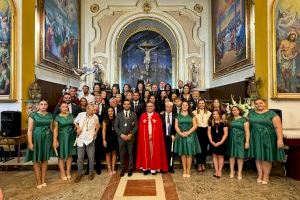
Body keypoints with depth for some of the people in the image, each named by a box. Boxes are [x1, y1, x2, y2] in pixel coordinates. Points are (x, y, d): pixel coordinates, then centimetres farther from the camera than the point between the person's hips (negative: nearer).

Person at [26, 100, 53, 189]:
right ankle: (38, 182, 15)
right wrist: (30, 143, -12)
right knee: (36, 160, 4)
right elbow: (29, 130, -7)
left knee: (45, 159, 10)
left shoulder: (50, 115, 6)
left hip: (47, 139, 3)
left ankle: (43, 180, 23)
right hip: (36, 138, -3)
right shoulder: (33, 115, -5)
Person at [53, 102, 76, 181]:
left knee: (69, 155, 10)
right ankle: (62, 173, 19)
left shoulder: (71, 115, 6)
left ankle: (68, 172, 24)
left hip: (71, 137, 3)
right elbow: (55, 129, -7)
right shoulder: (57, 117, -3)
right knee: (62, 156, 5)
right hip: (62, 137, -2)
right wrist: (55, 140, -13)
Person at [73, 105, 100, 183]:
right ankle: (80, 173, 25)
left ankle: (91, 172, 25)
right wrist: (78, 128, -5)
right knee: (80, 157, 7)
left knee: (91, 157, 5)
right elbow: (75, 122, 11)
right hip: (81, 139, 1)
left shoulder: (95, 117, -6)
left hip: (90, 139, 0)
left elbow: (97, 125, 10)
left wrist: (96, 132, -4)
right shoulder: (80, 114, -6)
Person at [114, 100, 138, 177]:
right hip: (121, 137, 1)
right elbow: (115, 126, 2)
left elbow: (136, 126, 1)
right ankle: (122, 169, 21)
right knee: (122, 154, 7)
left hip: (130, 137, 0)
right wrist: (121, 135, -9)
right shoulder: (119, 114, 5)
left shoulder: (133, 114, 3)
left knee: (130, 154, 6)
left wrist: (130, 134, -10)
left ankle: (130, 169, 20)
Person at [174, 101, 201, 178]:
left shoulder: (192, 115, 5)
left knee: (189, 153, 2)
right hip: (181, 136, 1)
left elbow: (195, 126, -2)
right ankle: (184, 171, 16)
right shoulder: (178, 115, 7)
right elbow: (176, 126, 2)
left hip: (190, 136, -1)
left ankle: (188, 171, 12)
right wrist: (181, 133, -14)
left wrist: (188, 133, -14)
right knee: (183, 153, 6)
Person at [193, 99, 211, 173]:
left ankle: (203, 164, 22)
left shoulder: (209, 113, 8)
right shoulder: (194, 112, 0)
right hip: (198, 130, -2)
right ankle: (199, 164, 14)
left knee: (205, 147, 8)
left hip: (206, 131, 2)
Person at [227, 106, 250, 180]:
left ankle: (239, 173, 16)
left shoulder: (244, 119, 0)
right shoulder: (230, 119, 8)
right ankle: (232, 171, 21)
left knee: (240, 156, 3)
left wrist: (247, 142, -10)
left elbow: (247, 131, -4)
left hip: (240, 139, -2)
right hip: (231, 139, 2)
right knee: (232, 155, 8)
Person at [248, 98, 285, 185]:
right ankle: (260, 175, 21)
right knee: (258, 157, 9)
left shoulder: (272, 114, -5)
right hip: (256, 139, 3)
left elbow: (278, 127, -11)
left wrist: (280, 139, -19)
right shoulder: (251, 113, 7)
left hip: (268, 138, -3)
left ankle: (266, 176, 18)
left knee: (267, 157, 5)